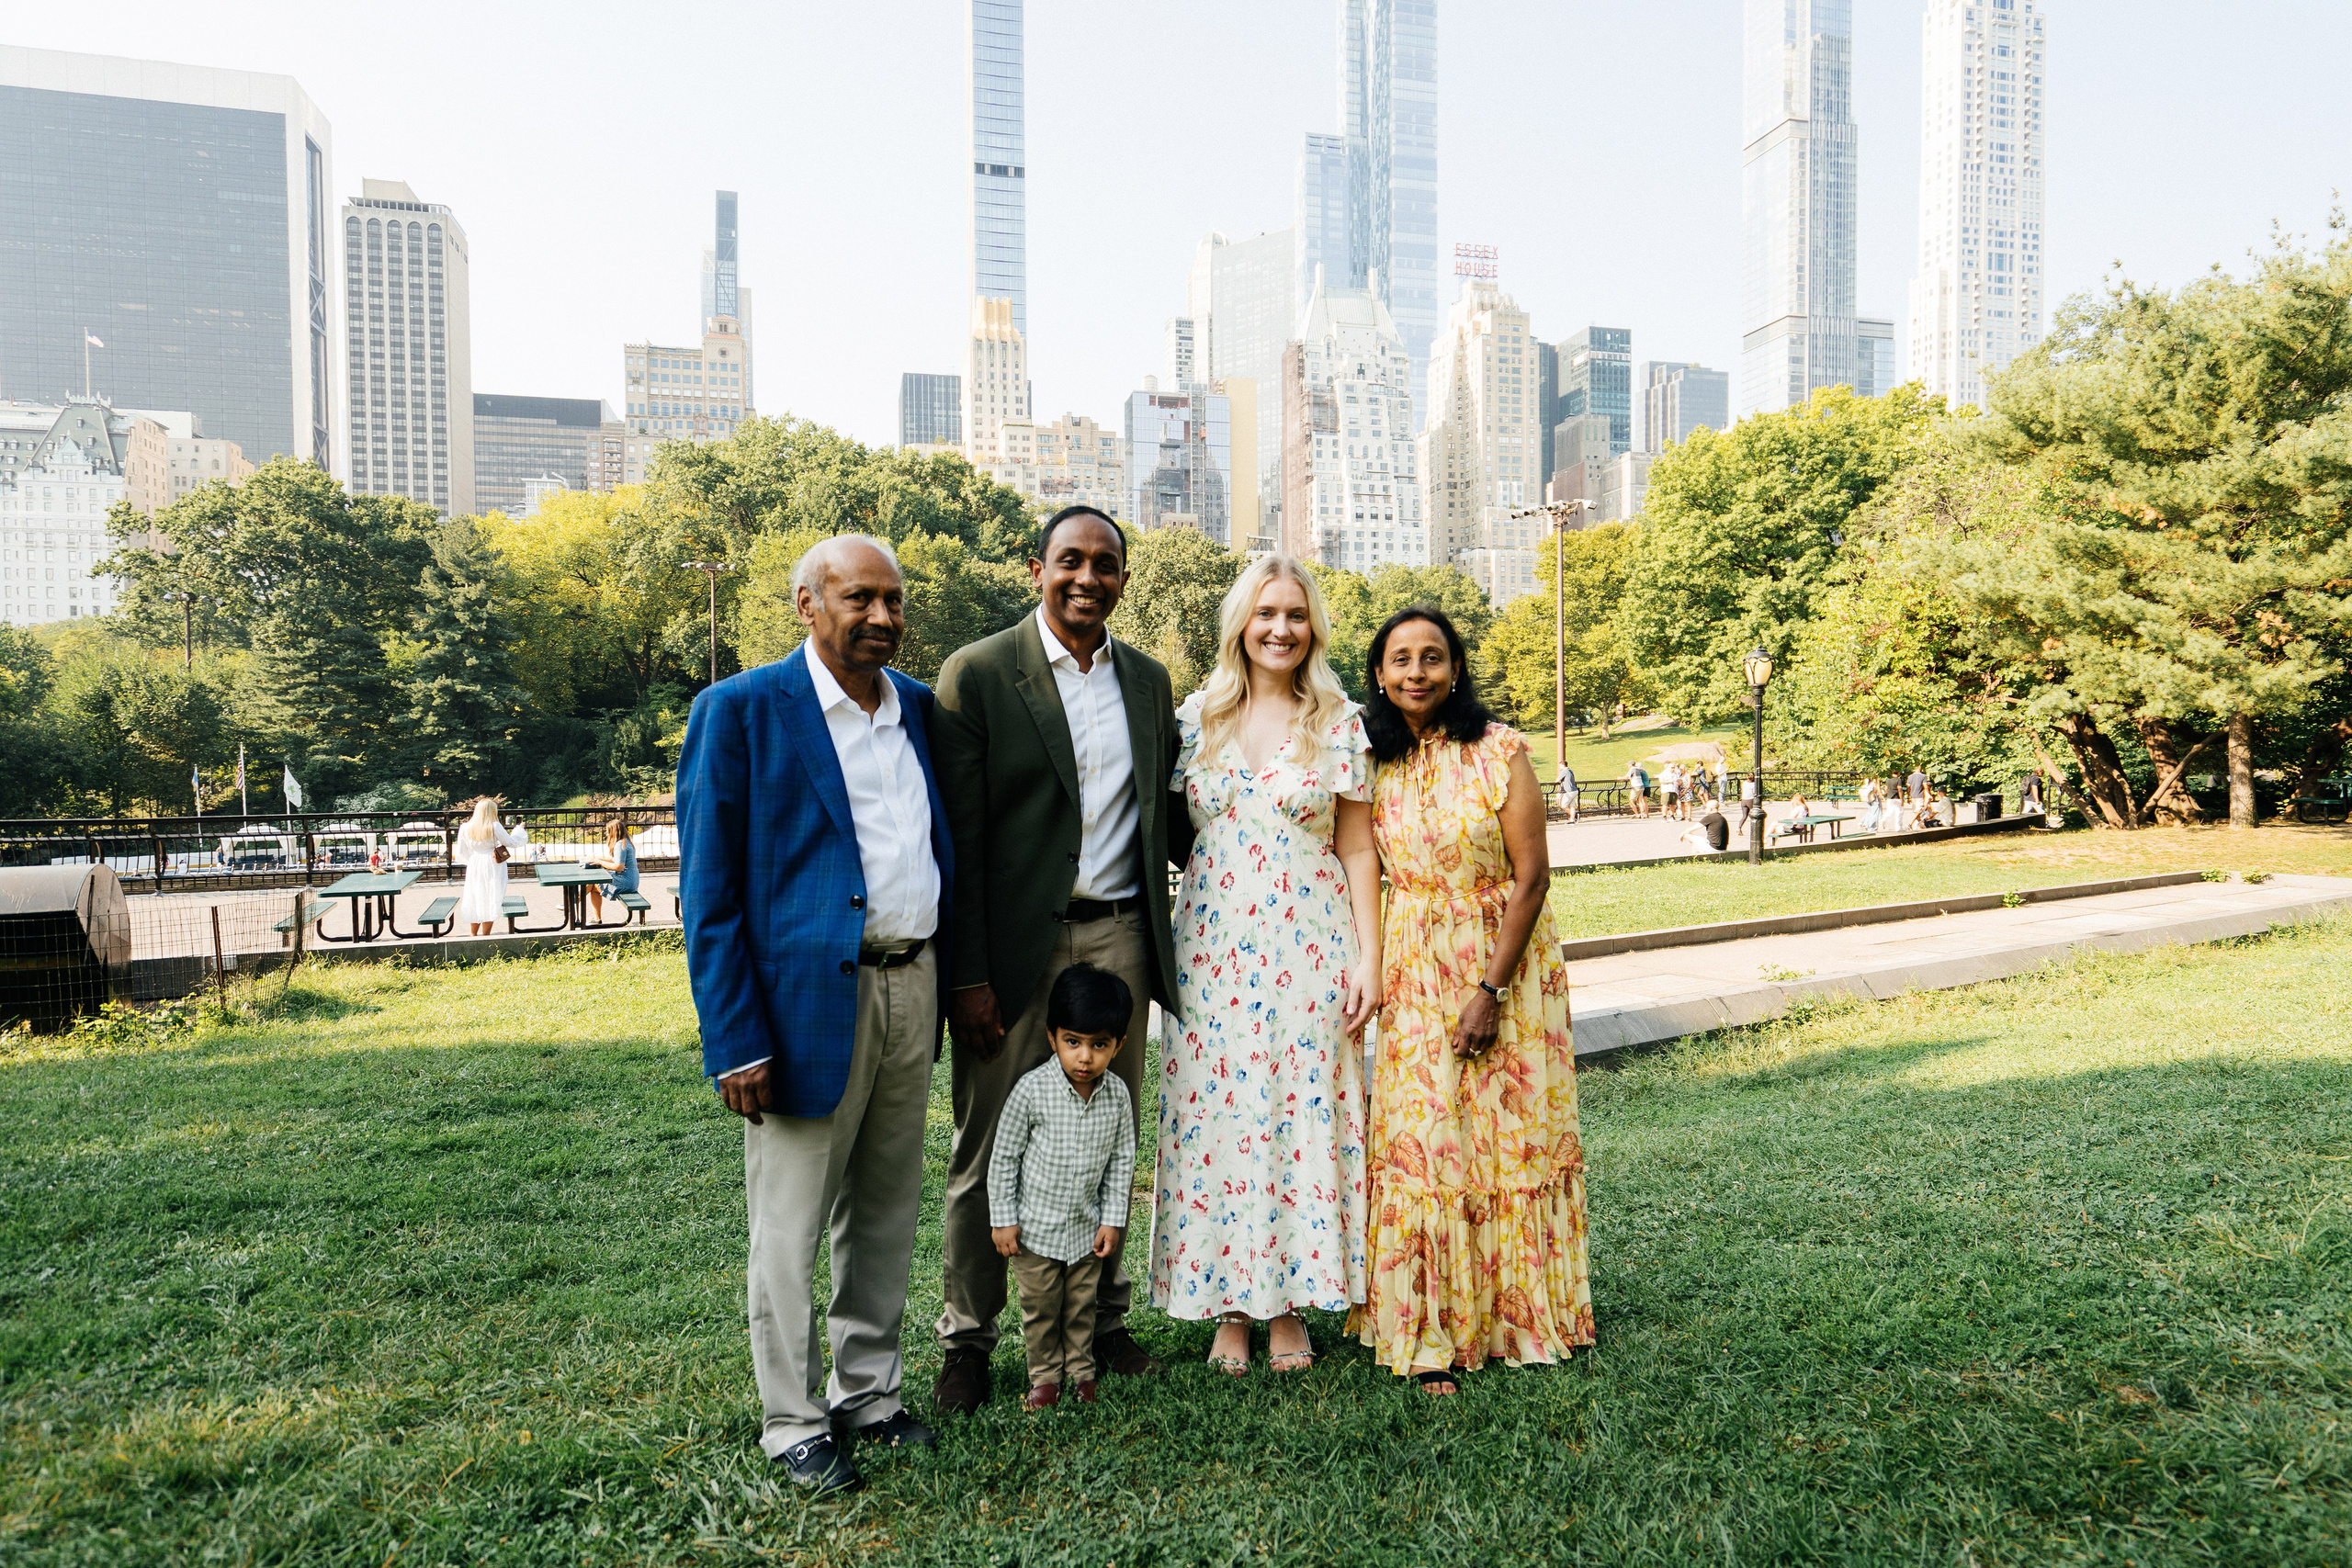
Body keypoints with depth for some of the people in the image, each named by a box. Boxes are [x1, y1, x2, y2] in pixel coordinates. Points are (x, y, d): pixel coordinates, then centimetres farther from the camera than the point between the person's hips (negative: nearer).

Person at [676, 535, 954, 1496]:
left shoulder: (919, 706, 9)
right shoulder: (740, 711, -8)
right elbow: (709, 892, -10)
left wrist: (954, 975, 8)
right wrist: (735, 1041, -15)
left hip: (912, 987, 6)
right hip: (809, 996, -5)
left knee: (886, 1214, 17)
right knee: (790, 1228, 7)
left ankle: (868, 1393, 34)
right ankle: (793, 1425, 25)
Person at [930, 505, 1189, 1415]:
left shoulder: (1149, 680, 10)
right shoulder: (978, 674, -6)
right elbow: (958, 836, -9)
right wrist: (966, 975, -13)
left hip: (1119, 940, 5)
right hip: (1015, 947, -4)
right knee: (989, 1151, 7)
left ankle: (1102, 1321, 32)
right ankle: (967, 1341, 24)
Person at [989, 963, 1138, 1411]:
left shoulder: (1117, 1095, -10)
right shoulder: (1032, 1089, -20)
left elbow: (1122, 1160, 1)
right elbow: (1003, 1156, -11)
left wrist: (1113, 1220, 0)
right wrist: (1002, 1219, -9)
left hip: (1088, 1227, 3)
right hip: (1036, 1227, -2)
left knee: (1082, 1306, 17)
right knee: (1040, 1308, 12)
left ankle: (1081, 1371, 35)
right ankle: (1045, 1375, 30)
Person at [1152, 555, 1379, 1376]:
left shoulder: (1340, 724, 1)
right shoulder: (1194, 716, 5)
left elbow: (1357, 849, 2)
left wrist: (1370, 959, -3)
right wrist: (1162, 947, 2)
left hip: (1309, 949, -1)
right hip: (1214, 945, 1)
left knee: (1303, 1112, 3)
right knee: (1216, 1114, 4)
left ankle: (1288, 1305, 19)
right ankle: (1229, 1305, 19)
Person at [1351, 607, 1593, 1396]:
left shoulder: (1500, 752, -9)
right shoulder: (1374, 762, 2)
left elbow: (1531, 877, -11)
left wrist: (1492, 990, -15)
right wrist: (1369, 971, -2)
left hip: (1506, 965, -2)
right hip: (1414, 972, 2)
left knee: (1510, 1136, 6)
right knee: (1422, 1144, 1)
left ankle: (1511, 1314, 24)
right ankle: (1434, 1336, 13)